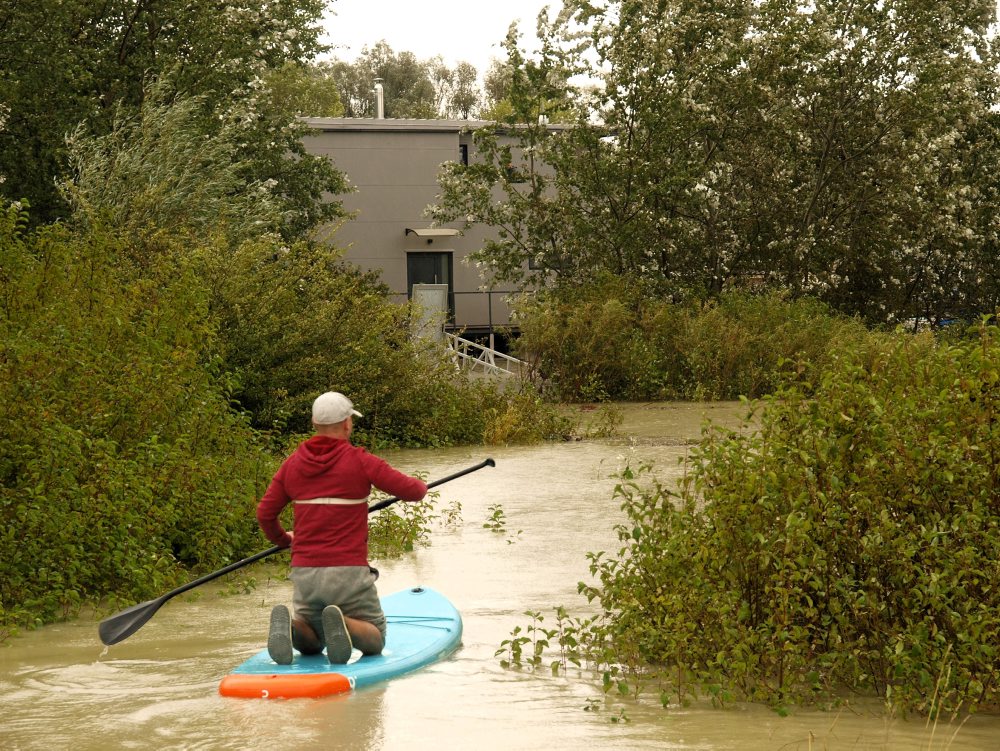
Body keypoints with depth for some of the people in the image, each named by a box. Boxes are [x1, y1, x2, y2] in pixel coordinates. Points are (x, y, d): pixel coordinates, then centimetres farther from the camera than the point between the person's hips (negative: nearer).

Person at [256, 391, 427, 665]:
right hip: (348, 571, -4)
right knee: (374, 642, 14)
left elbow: (265, 513, 12)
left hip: (304, 571, 4)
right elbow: (412, 492, -4)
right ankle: (342, 625, -21)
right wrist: (419, 485, 22)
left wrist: (281, 539, 34)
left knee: (310, 644, 23)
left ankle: (289, 625, -13)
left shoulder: (292, 464, 6)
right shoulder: (359, 461, -7)